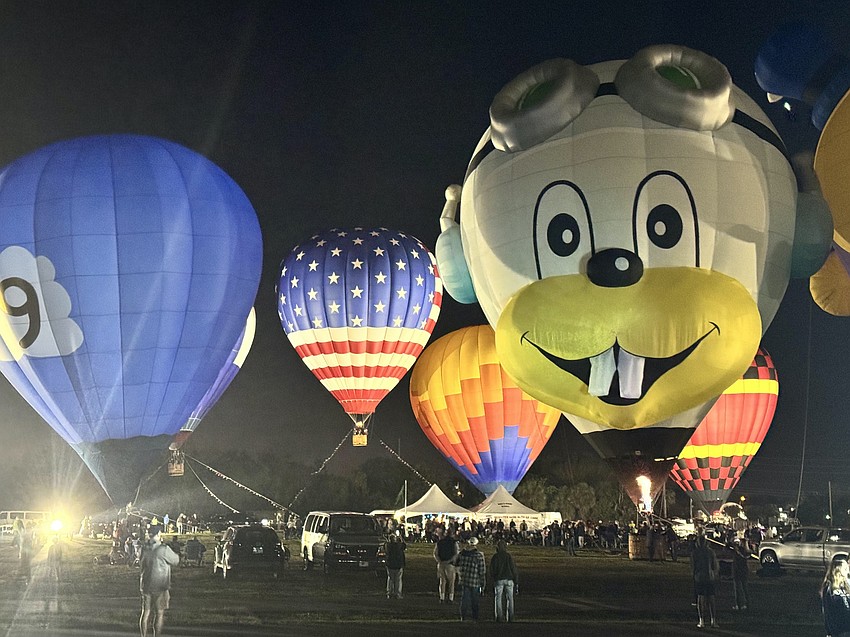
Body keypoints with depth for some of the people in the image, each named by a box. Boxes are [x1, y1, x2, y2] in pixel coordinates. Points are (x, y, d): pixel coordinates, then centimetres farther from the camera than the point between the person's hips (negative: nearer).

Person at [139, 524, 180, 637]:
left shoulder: (144, 548, -1)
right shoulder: (163, 549, -18)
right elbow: (176, 561, -5)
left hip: (145, 585, 5)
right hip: (160, 586, -5)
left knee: (146, 612, 12)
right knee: (159, 613, 4)